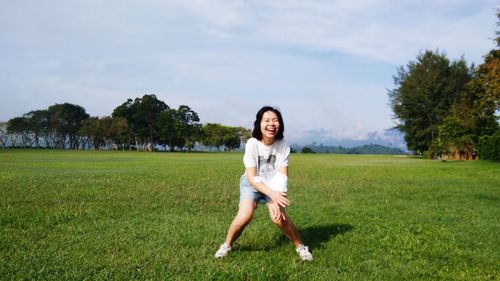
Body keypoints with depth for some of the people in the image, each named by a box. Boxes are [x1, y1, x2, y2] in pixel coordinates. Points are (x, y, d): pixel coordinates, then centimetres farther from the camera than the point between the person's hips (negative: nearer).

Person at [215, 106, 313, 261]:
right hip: (252, 184, -1)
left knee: (279, 217, -22)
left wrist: (277, 200, -34)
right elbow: (252, 177, -24)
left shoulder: (283, 145, -20)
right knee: (245, 215, -24)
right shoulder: (252, 144, -24)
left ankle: (300, 246, 4)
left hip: (273, 185, 1)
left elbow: (282, 176, -19)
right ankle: (227, 245, 4)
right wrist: (272, 195, -35)